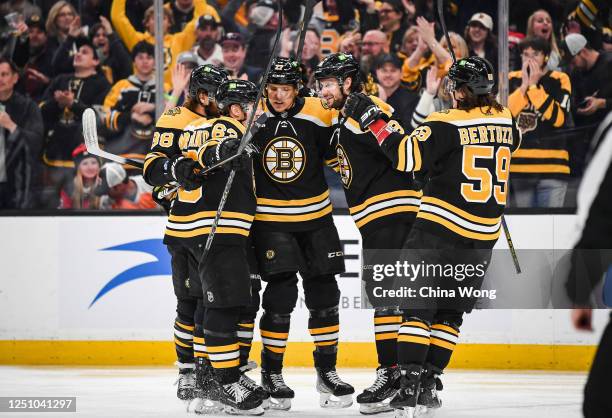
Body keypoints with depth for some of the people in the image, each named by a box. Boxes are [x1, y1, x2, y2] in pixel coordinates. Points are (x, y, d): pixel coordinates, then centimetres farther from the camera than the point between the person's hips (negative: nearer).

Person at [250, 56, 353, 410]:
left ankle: (327, 372, 19)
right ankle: (271, 374, 3)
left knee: (324, 295, 6)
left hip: (315, 215, 2)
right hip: (269, 218, -2)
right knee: (281, 295, -10)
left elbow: (335, 154, 8)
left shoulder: (318, 115, -6)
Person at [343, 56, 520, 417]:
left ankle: (409, 385, -10)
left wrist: (372, 119, -12)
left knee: (419, 306, -1)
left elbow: (406, 156, -19)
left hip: (440, 227, -5)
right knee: (451, 312, 15)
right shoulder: (504, 120, 4)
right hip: (483, 234, 5)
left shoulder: (447, 125, -14)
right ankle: (430, 383, 11)